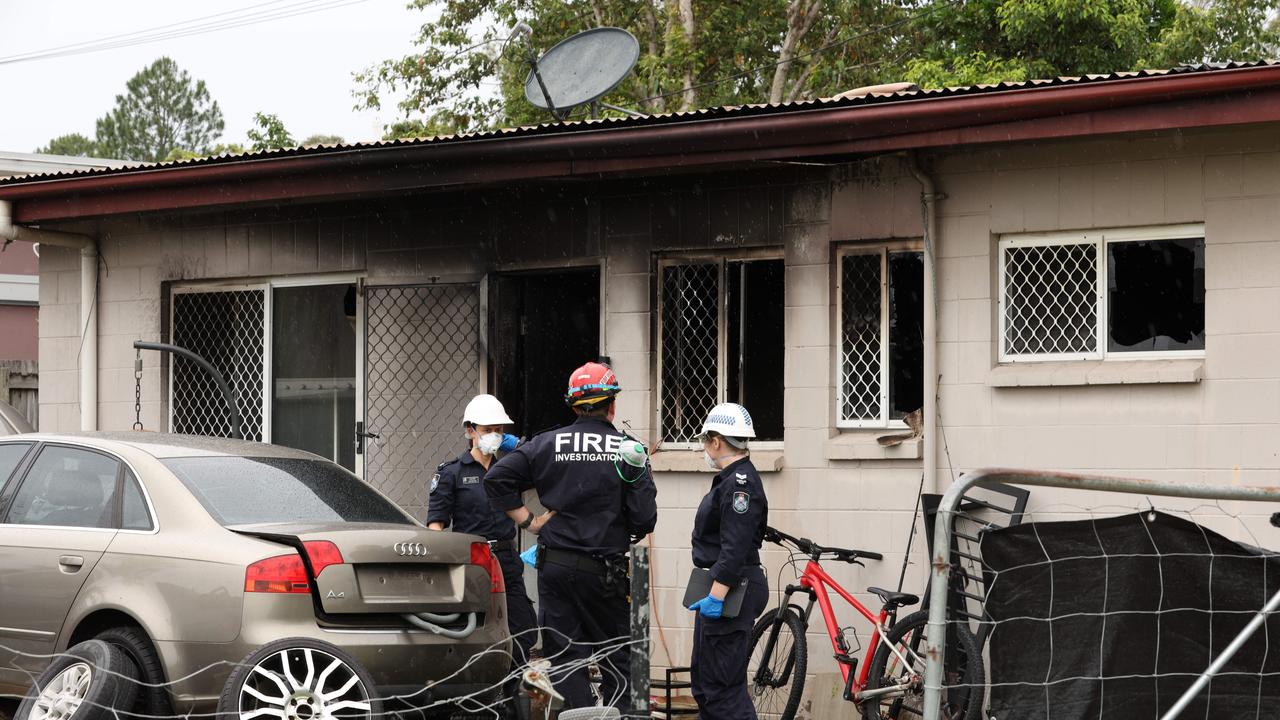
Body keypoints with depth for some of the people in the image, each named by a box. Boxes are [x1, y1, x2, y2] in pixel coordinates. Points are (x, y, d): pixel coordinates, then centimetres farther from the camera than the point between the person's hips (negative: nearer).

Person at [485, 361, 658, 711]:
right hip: (605, 572, -1)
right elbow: (645, 518, -8)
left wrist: (528, 521, 3)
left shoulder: (547, 444, 1)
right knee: (615, 658, 10)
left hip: (555, 567, 1)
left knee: (564, 661, 5)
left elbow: (496, 478, -4)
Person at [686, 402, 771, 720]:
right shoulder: (731, 479, 16)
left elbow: (735, 547, -24)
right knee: (703, 680, 18)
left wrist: (716, 595, -27)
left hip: (730, 589, -11)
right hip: (719, 587, 11)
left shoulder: (740, 483, -17)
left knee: (722, 687, -12)